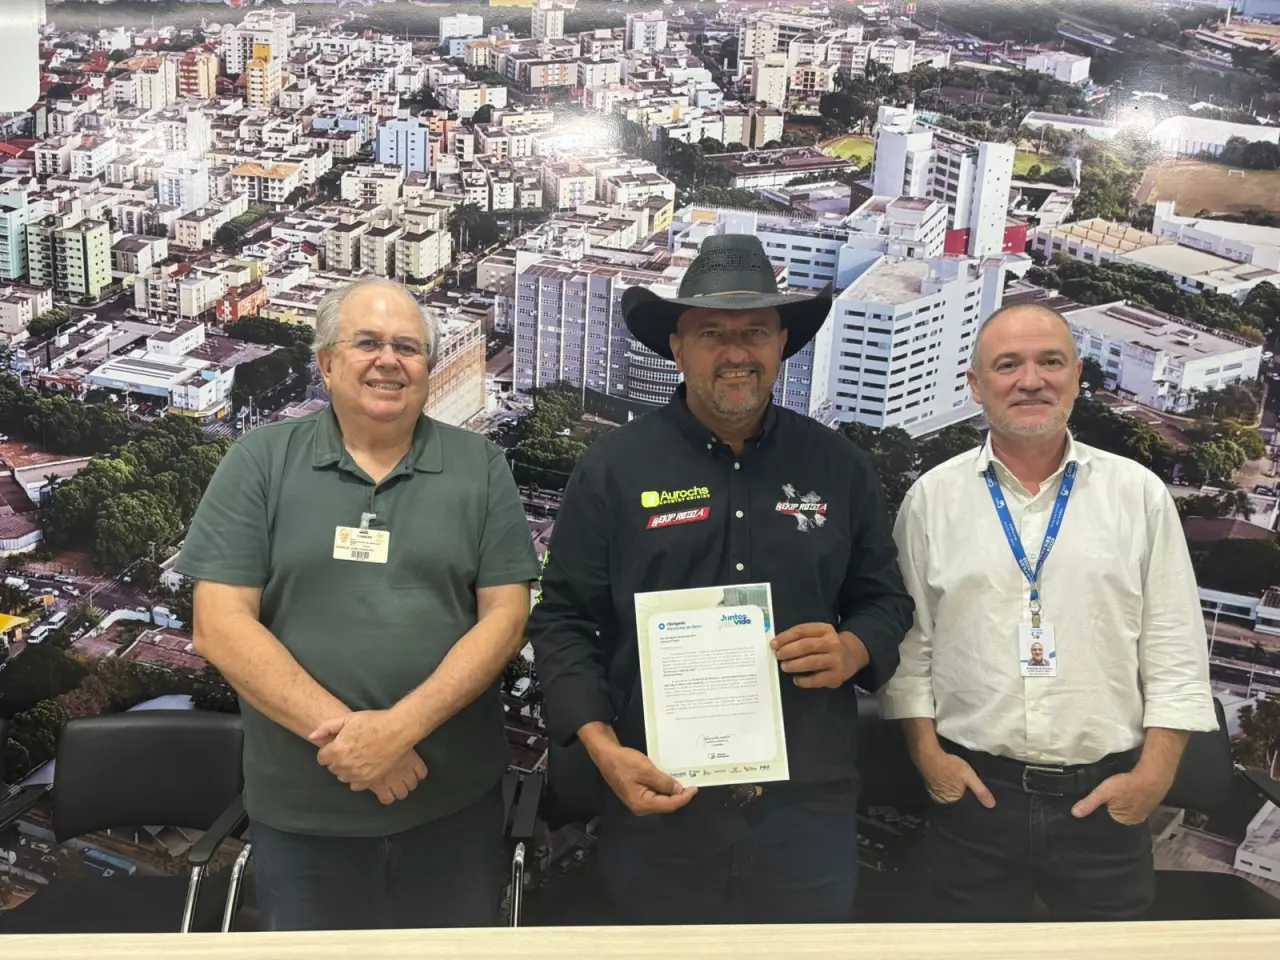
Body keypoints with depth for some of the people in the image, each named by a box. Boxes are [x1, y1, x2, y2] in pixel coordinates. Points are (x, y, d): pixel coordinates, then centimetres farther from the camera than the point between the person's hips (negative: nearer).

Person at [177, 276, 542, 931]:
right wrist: (344, 731, -16)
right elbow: (220, 625, -7)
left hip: (455, 802, 1)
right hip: (299, 809, 0)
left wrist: (401, 726, -18)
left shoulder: (480, 468, 1)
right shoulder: (260, 462, -1)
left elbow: (506, 615, -4)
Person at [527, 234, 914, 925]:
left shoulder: (838, 466, 6)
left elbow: (885, 597, 14)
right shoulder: (613, 469, -1)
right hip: (661, 808, -1)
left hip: (809, 812, 2)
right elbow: (563, 620, 0)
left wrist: (855, 650, -8)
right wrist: (602, 746, -12)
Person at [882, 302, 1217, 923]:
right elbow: (909, 641, 5)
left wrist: (1155, 773, -5)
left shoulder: (1139, 494, 2)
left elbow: (1176, 651, 2)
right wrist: (927, 752, -3)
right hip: (974, 793, 0)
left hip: (1107, 799, 0)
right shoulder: (931, 499, 2)